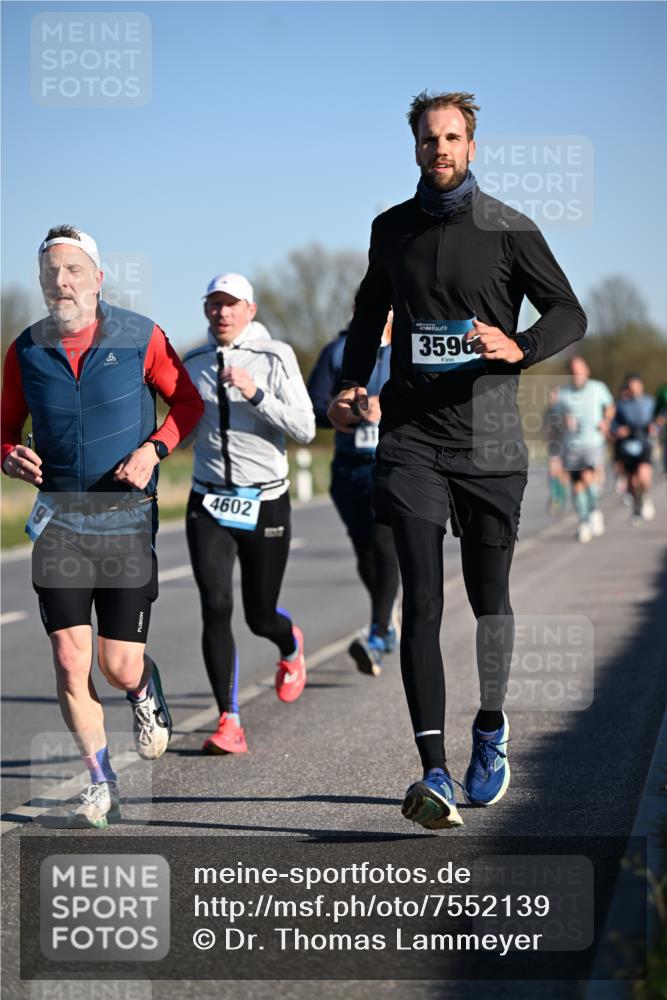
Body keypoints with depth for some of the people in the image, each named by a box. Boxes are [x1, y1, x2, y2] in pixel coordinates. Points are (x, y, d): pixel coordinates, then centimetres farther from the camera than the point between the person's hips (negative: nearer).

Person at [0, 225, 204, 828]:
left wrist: (154, 448, -10)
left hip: (128, 515, -1)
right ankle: (102, 785, 7)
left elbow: (188, 401, 6)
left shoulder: (138, 337, -4)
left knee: (120, 667, -2)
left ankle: (147, 694, 38)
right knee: (69, 659, -9)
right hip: (59, 515, 1)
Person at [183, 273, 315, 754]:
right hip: (209, 505, 2)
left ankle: (291, 646, 46)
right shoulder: (194, 364, 5)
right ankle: (230, 724, -11)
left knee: (260, 616, 7)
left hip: (265, 503, -2)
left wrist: (254, 392, -24)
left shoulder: (275, 357, -6)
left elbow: (305, 430, -15)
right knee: (215, 607, -15)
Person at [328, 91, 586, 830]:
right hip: (411, 439, 1)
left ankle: (491, 729, 34)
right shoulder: (392, 230, 9)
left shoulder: (508, 231, 0)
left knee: (489, 599, 9)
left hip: (488, 443, -1)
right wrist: (351, 385, 8)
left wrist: (518, 349, -18)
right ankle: (434, 774, -14)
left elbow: (569, 313, 2)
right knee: (422, 602, -9)